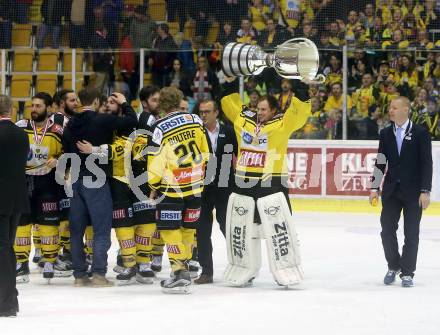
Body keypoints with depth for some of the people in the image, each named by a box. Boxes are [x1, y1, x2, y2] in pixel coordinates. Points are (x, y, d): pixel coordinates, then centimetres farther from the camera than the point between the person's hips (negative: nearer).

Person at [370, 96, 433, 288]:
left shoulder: (420, 133, -5)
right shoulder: (386, 134, 7)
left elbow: (426, 163, -7)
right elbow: (380, 163, 9)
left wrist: (425, 191, -12)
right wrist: (374, 188, 2)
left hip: (413, 191, -3)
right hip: (391, 191, 4)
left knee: (411, 234, 1)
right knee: (387, 230, 2)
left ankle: (407, 273, 9)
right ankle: (393, 266, 21)